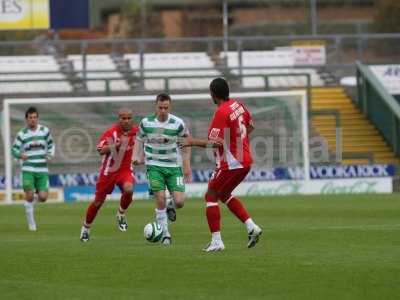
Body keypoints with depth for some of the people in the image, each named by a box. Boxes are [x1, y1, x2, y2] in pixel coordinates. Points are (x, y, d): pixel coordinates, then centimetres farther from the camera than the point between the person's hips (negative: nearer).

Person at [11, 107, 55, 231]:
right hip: (28, 169, -2)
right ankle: (31, 223, 4)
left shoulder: (45, 131, 5)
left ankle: (39, 191, 32)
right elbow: (14, 150, 2)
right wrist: (20, 155, -20)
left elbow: (51, 145, 19)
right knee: (29, 195, -12)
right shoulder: (22, 134, -1)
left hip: (42, 170, 2)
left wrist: (50, 154, -1)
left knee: (43, 197, -7)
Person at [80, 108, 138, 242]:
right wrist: (114, 146, -34)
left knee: (128, 190, -30)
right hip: (108, 170, -2)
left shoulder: (136, 131, -4)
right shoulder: (111, 132, -17)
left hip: (126, 169, 2)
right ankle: (86, 227, 28)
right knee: (98, 201, 5)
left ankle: (121, 214, -1)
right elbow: (100, 150, -21)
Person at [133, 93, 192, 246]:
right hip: (154, 166, 0)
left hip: (174, 166, 0)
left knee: (179, 201, -10)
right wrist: (136, 156, -6)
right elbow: (139, 139, 11)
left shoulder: (178, 124, -8)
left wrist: (187, 168, 3)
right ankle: (165, 234, 2)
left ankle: (171, 207, 29)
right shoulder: (146, 122, -5)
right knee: (160, 199, -13)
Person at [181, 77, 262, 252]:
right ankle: (251, 227, 14)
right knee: (224, 195, 24)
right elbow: (250, 126, 21)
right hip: (245, 161, 9)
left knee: (210, 196, 1)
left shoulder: (221, 113, -20)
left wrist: (193, 142, -11)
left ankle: (216, 241, -3)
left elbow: (215, 143, -22)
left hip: (231, 164, -9)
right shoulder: (237, 105, 6)